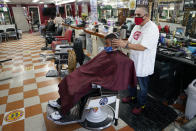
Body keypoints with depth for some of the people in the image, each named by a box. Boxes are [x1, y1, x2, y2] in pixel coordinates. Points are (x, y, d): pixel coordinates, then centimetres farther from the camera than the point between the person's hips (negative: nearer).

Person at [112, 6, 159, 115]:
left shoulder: (152, 28, -20)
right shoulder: (137, 26, 7)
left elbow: (142, 47, -29)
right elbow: (130, 41, 7)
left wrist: (125, 45, -33)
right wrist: (119, 43, -11)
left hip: (143, 64, -8)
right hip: (133, 61, 8)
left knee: (142, 87, 12)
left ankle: (141, 105, 34)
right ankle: (132, 97, 49)